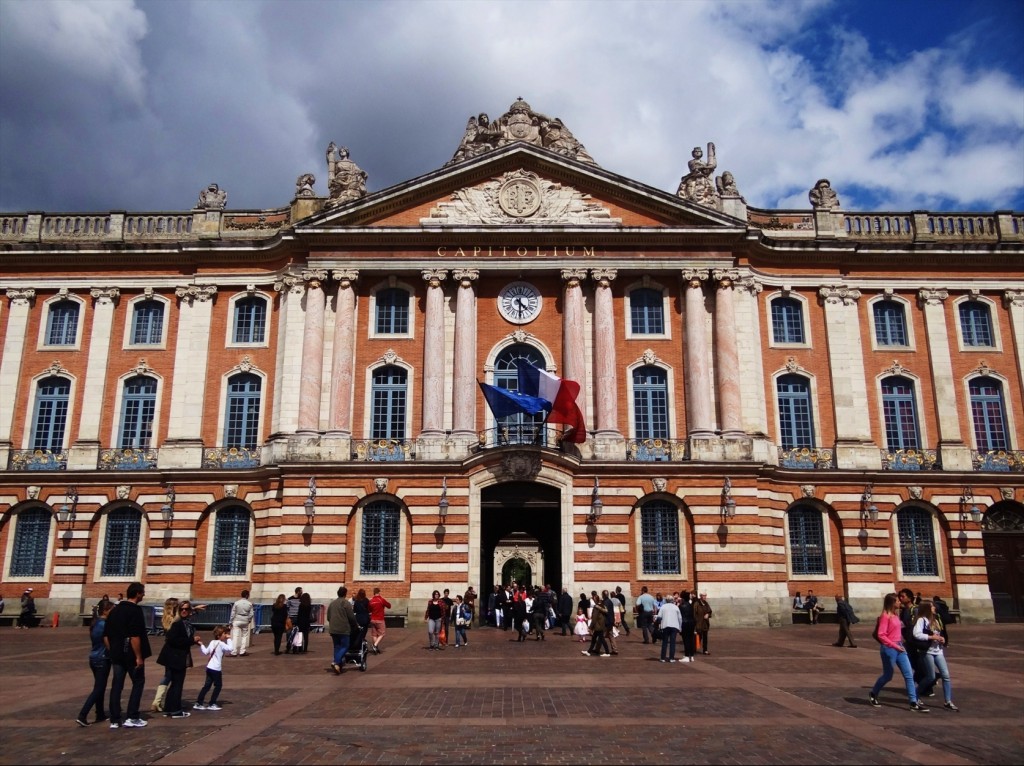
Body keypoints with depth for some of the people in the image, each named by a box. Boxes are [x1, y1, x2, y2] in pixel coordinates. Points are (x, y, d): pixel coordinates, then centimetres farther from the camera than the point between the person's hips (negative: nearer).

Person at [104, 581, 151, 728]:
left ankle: (115, 720, 11)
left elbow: (106, 635, 13)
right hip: (131, 655, -7)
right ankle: (131, 718, 3)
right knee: (138, 683, 6)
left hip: (116, 655, 7)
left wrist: (112, 651, 19)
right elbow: (134, 636, -21)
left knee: (116, 686, 10)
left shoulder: (115, 610, 10)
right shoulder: (135, 610, -14)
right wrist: (139, 656, -17)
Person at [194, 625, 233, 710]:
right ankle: (212, 704, 10)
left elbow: (206, 652, 16)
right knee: (218, 686, 6)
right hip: (216, 669, -8)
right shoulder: (221, 643, -16)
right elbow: (230, 648, -30)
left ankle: (198, 703, 15)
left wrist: (202, 645, 29)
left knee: (207, 685, 15)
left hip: (209, 667, 8)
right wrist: (229, 639, -21)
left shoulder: (212, 642, 9)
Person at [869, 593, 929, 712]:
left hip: (899, 648, 8)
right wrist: (894, 645, -18)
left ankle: (914, 703, 3)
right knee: (887, 676, 5)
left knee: (909, 675, 2)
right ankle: (873, 695, 26)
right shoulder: (885, 616, -15)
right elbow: (881, 635, -19)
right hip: (889, 649, -8)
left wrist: (900, 644, 5)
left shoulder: (895, 615, 11)